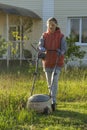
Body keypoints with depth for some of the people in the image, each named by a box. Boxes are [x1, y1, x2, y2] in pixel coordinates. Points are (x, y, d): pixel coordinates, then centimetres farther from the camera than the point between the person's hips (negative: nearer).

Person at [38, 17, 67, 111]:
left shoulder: (61, 36, -3)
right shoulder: (44, 36, 4)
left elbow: (64, 48, -12)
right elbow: (40, 45, -8)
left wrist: (60, 52, -33)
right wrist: (42, 49, -31)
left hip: (57, 62, -3)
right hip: (47, 62, 3)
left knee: (54, 81, -18)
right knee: (50, 83, 11)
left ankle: (53, 102, -21)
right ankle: (52, 97, 29)